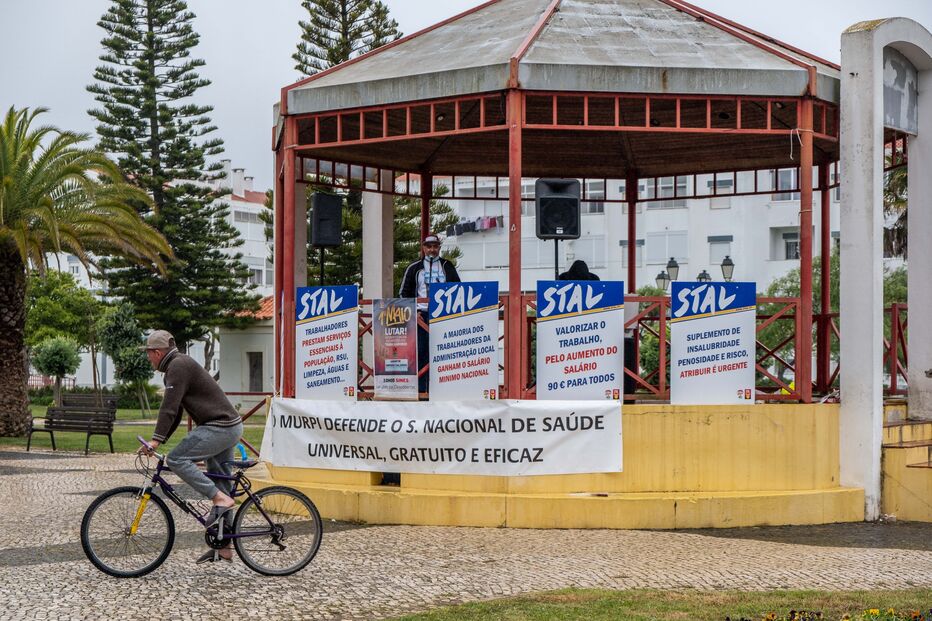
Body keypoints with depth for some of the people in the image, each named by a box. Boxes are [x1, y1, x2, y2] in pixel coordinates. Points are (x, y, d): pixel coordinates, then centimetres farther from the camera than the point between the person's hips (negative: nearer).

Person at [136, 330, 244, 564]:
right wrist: (159, 440, 16)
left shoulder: (178, 365, -12)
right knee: (218, 483, 11)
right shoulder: (178, 365, 20)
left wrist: (156, 440, -20)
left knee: (177, 459, -17)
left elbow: (170, 407, -20)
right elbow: (174, 411, 23)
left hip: (220, 428, -10)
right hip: (229, 427, 10)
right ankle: (224, 547, 15)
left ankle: (220, 499, -17)